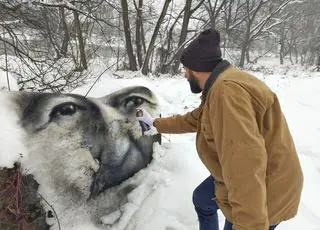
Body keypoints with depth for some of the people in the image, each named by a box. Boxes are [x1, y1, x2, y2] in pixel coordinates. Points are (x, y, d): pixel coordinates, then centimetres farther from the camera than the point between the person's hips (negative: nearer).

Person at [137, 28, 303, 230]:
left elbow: (246, 168, -38)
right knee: (201, 199, 26)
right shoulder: (218, 89, 4)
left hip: (262, 193, -10)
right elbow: (193, 120, 17)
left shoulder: (227, 90, -32)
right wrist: (155, 123, 28)